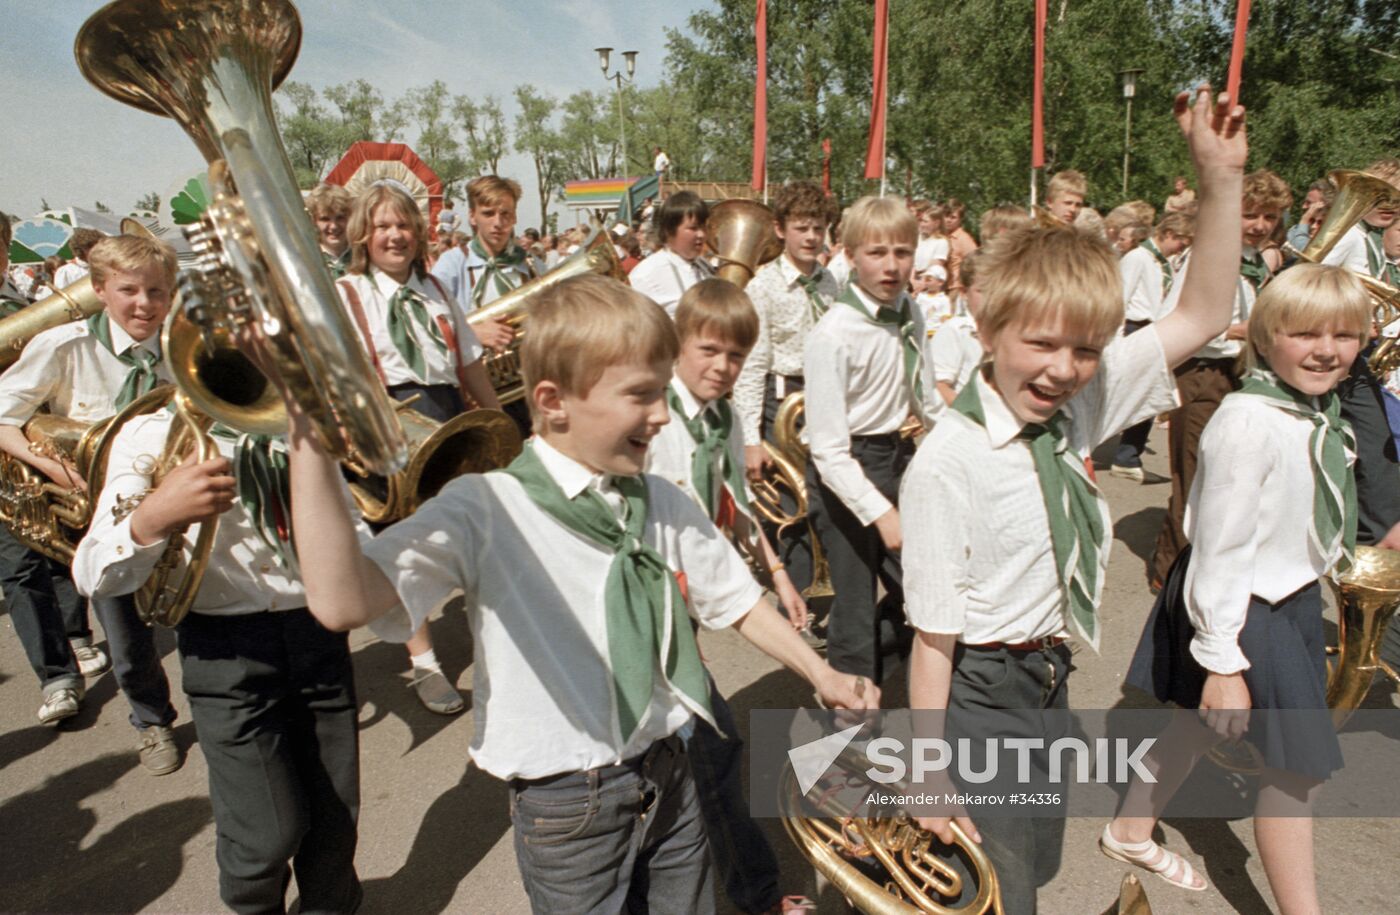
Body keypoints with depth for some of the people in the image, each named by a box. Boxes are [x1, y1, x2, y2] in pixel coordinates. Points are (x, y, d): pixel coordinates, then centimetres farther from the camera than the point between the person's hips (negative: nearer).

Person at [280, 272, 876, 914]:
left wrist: (821, 675, 9)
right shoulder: (484, 511, -19)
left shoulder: (666, 506, -1)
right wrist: (309, 429, -36)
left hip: (668, 781, 5)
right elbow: (341, 602, -32)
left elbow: (736, 602, 12)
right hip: (568, 809, -5)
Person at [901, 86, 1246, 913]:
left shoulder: (1078, 410, -6)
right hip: (978, 697, -7)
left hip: (1051, 688, 7)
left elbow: (1204, 316, 0)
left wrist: (1220, 178, -9)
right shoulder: (948, 462, -25)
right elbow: (935, 636, -22)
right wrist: (931, 778, -17)